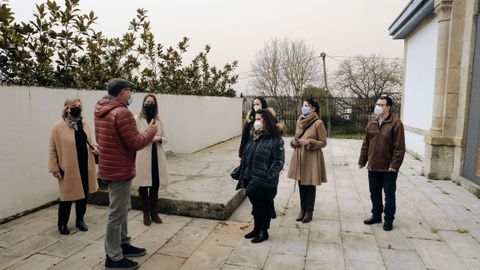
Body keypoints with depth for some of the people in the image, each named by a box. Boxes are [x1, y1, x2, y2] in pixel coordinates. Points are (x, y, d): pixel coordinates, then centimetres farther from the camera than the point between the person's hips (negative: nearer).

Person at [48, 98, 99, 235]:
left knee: (83, 194, 14)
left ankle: (80, 220, 31)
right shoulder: (58, 126, -10)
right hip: (68, 169, -5)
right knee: (68, 196, 6)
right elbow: (52, 149, -8)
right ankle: (62, 223, 26)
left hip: (85, 167, 5)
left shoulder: (84, 124, 7)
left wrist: (94, 148, -5)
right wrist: (54, 168, -10)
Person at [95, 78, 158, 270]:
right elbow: (135, 143, -23)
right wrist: (150, 131, -6)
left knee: (121, 209, 22)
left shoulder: (101, 110, 7)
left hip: (111, 166, 10)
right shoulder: (122, 113, -23)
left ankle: (123, 244, 35)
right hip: (120, 169, -10)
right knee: (117, 213, 1)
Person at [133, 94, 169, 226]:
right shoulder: (137, 119, -4)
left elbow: (165, 138, 13)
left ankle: (154, 212, 25)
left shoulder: (158, 121, 11)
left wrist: (159, 139, -8)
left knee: (155, 186, 11)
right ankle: (146, 214, 20)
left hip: (156, 158, 4)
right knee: (143, 186, 6)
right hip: (142, 158, -4)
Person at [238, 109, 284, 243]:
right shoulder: (254, 138, 10)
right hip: (251, 180, 7)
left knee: (264, 207, 7)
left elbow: (279, 161, -16)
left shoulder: (275, 140, -13)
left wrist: (269, 177, -22)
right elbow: (245, 157, 14)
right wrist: (243, 175, 10)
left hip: (265, 182, -7)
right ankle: (256, 229, 37)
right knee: (255, 206, 20)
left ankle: (264, 232, 25)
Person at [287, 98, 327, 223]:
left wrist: (308, 142, -20)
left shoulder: (318, 123, -11)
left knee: (310, 186, 4)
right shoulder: (299, 121, 8)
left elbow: (323, 142, -9)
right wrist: (294, 142, -2)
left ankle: (309, 211, 18)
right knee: (301, 185, 13)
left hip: (311, 158, -6)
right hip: (299, 157, 6)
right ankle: (302, 210, 25)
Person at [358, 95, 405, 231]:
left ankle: (389, 220, 20)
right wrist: (362, 161, 9)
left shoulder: (396, 123, -11)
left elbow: (399, 147, -14)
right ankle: (376, 215, 31)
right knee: (374, 193, 16)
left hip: (388, 168, -6)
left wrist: (395, 164, -18)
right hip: (373, 166, 6)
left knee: (389, 194, 7)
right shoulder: (372, 123, 8)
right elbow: (366, 144, 11)